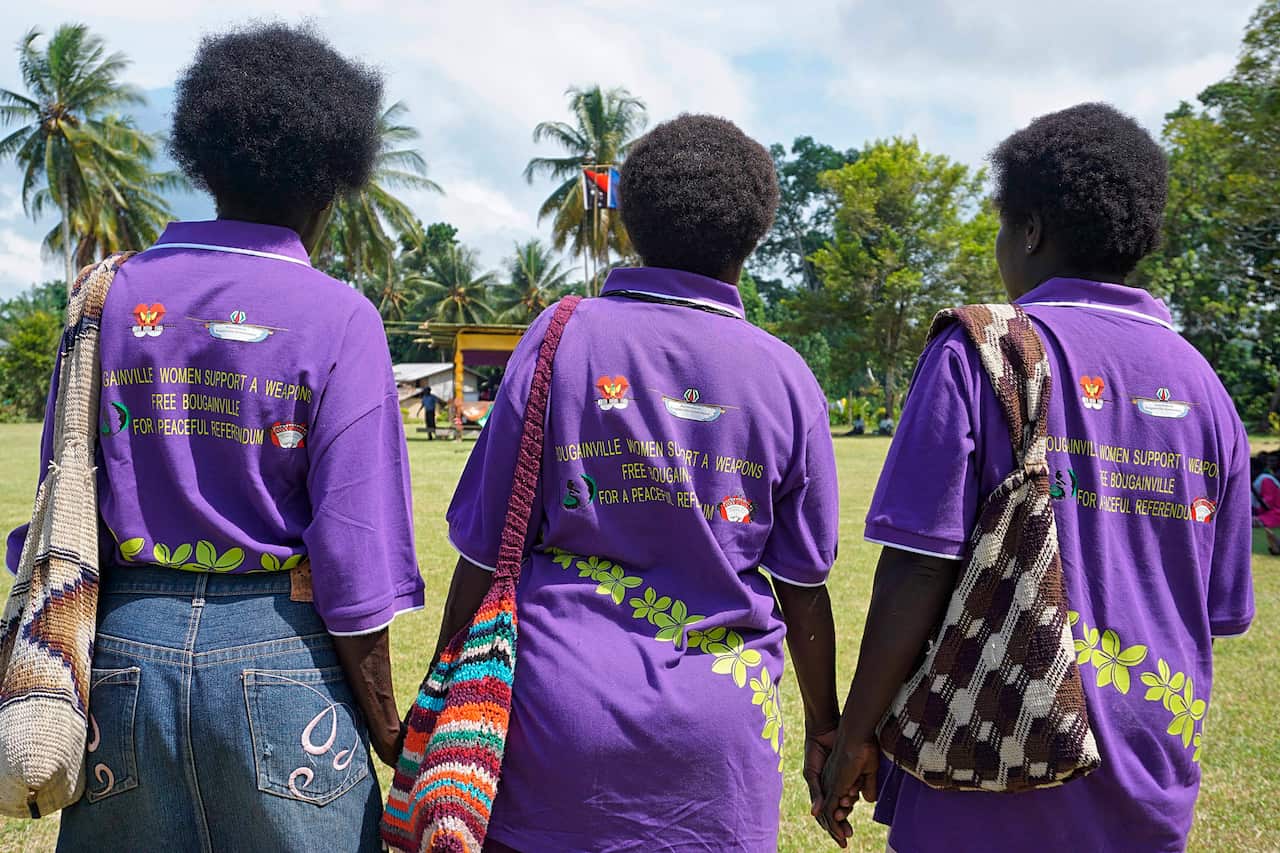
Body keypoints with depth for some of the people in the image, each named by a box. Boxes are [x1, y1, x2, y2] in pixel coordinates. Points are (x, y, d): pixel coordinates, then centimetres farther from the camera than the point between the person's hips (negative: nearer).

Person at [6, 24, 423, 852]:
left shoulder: (112, 296, 2)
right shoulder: (337, 318, -9)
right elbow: (352, 547, -13)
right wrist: (387, 726, -1)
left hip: (125, 647, 4)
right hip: (275, 656, -3)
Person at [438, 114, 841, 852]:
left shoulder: (561, 338, -5)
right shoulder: (786, 377, -1)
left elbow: (485, 554, -3)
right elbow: (804, 589, 5)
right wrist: (824, 727, 18)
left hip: (563, 704, -1)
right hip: (720, 724, 2)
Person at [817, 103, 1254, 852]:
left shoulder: (977, 355, -10)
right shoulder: (1202, 386, 5)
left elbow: (918, 568, -16)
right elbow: (1223, 612, 9)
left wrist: (856, 735, -7)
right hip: (1153, 789, 5)